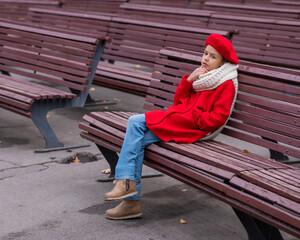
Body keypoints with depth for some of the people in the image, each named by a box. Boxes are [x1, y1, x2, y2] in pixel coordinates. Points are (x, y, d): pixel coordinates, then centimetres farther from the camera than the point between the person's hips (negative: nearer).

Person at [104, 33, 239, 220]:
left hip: (194, 128, -8)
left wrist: (192, 116, -15)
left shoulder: (227, 85, -3)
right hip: (178, 119, 8)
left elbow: (218, 118, -13)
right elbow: (178, 101, 18)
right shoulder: (201, 76, 23)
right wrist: (189, 80, 5)